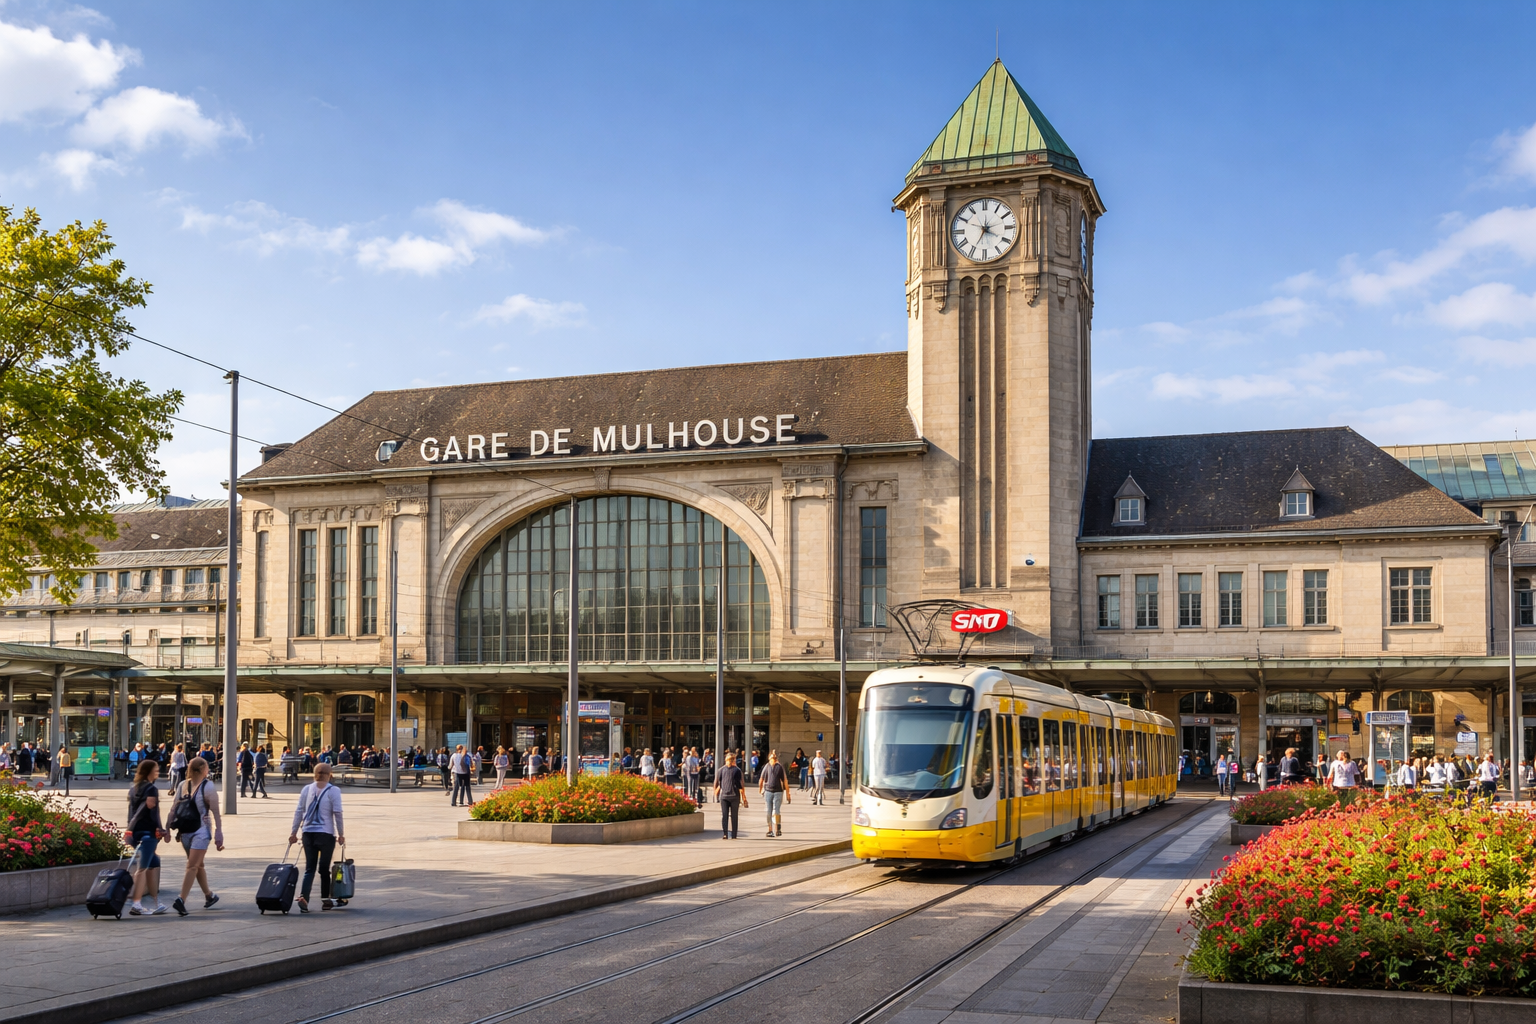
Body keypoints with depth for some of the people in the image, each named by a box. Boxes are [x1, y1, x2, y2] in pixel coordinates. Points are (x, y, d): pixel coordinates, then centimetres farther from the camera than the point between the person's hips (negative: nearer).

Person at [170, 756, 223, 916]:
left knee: (192, 866, -11)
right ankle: (209, 896, 29)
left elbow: (216, 813, -8)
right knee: (197, 865, 15)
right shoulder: (183, 786, 6)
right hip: (186, 831, 5)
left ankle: (181, 901, -16)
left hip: (201, 831, -5)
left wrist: (218, 833, -12)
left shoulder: (208, 787, -6)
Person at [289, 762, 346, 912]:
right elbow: (337, 814, -8)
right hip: (326, 834, -3)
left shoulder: (306, 789, 4)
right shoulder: (333, 791, -7)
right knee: (324, 868, 8)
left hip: (308, 833, 3)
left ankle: (303, 897, -13)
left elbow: (299, 811, 5)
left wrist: (293, 833, 11)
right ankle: (325, 900, 15)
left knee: (309, 868, 6)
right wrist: (341, 834, 0)